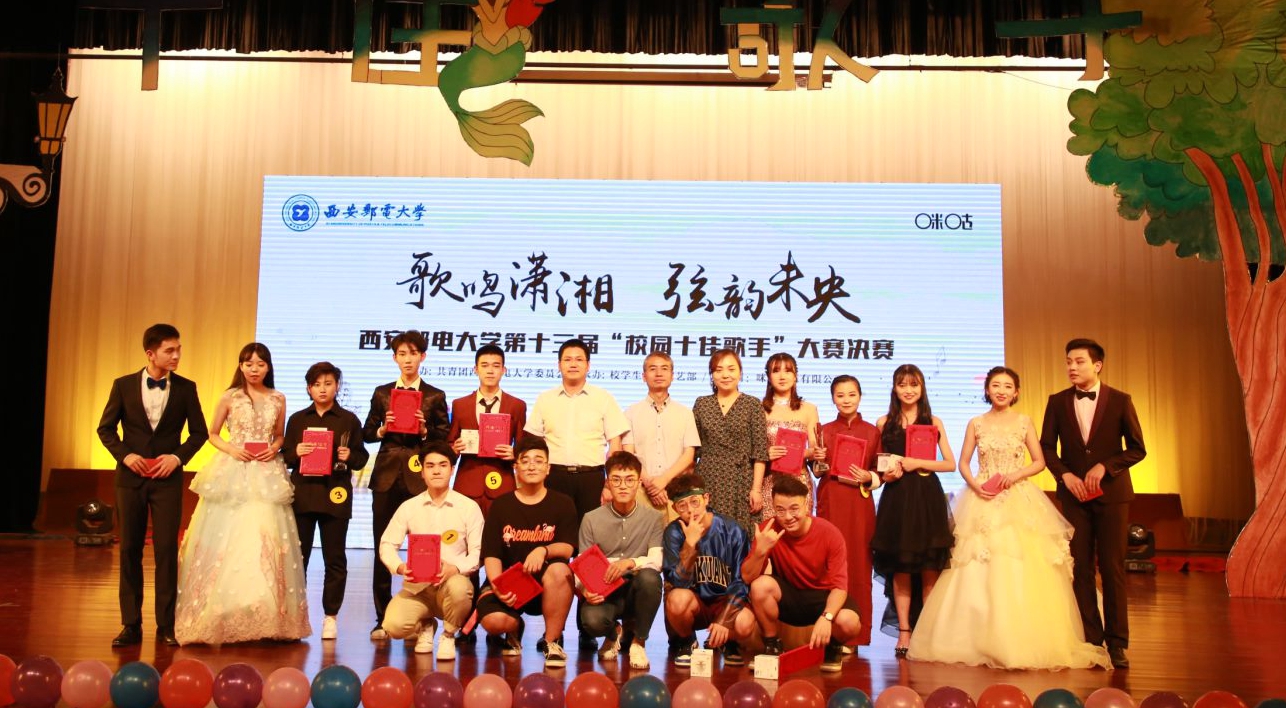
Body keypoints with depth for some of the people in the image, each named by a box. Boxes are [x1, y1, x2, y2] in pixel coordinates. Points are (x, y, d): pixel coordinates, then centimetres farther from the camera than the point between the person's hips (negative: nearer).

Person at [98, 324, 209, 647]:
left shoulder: (185, 388, 0)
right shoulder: (124, 385, 1)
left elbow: (199, 432, 5)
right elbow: (106, 428, 6)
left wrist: (179, 456, -9)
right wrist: (125, 454, -8)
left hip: (167, 478, -1)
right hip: (131, 477, 1)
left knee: (167, 551, -2)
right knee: (129, 550, 6)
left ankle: (166, 625, 7)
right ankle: (131, 625, 14)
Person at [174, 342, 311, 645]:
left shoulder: (278, 399, 8)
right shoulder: (229, 397, 4)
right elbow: (212, 434, 10)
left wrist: (274, 449, -3)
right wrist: (231, 449, -8)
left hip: (267, 475, 1)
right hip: (232, 472, -1)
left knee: (265, 542, -4)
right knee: (225, 542, -3)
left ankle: (266, 617, 4)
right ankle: (222, 617, 5)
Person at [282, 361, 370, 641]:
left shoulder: (349, 420, 5)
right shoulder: (297, 419, 11)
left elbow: (362, 457, 5)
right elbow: (285, 458, 11)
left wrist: (349, 457, -15)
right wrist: (295, 452, -10)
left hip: (335, 495, -2)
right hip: (302, 494, 2)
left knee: (335, 559, 2)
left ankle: (330, 615, 11)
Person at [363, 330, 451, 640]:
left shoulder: (435, 396, 8)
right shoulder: (382, 393, 13)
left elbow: (445, 438, 5)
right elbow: (366, 433, 13)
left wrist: (425, 431, -13)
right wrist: (382, 430, -7)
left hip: (420, 476, -2)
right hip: (387, 475, 2)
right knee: (383, 546, 3)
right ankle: (383, 619, 11)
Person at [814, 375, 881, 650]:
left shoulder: (872, 431, 6)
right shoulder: (825, 430, 9)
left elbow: (879, 473, 9)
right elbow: (819, 471, 12)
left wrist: (869, 478, -11)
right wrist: (818, 461, -8)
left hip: (859, 504, 0)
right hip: (830, 501, 1)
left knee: (859, 564, -1)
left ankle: (856, 635, 7)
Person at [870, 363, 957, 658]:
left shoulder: (933, 422, 8)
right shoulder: (884, 423, 10)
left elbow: (950, 464, 3)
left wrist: (917, 463, -8)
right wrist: (885, 473, -8)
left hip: (927, 498, 0)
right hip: (896, 498, 0)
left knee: (929, 568, -2)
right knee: (900, 568, 1)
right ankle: (904, 632, 6)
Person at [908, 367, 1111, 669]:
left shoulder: (1024, 422, 6)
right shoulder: (976, 424, 8)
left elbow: (1039, 462, 7)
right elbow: (963, 463, 10)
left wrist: (1017, 474, -11)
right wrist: (974, 485, -8)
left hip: (1019, 501, -1)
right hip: (983, 501, 1)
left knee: (1021, 571, -8)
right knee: (978, 572, -2)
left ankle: (1021, 642, 1)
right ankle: (979, 641, 6)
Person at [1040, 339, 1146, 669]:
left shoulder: (1120, 401, -1)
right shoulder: (1057, 402, 4)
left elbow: (1137, 448, 1)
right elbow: (1046, 447, 6)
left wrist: (1104, 467, -12)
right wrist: (1065, 475, -9)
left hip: (1112, 493, -2)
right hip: (1074, 494, 2)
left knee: (1113, 568, 0)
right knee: (1080, 569, 2)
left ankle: (1117, 643, 8)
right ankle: (1091, 639, 10)